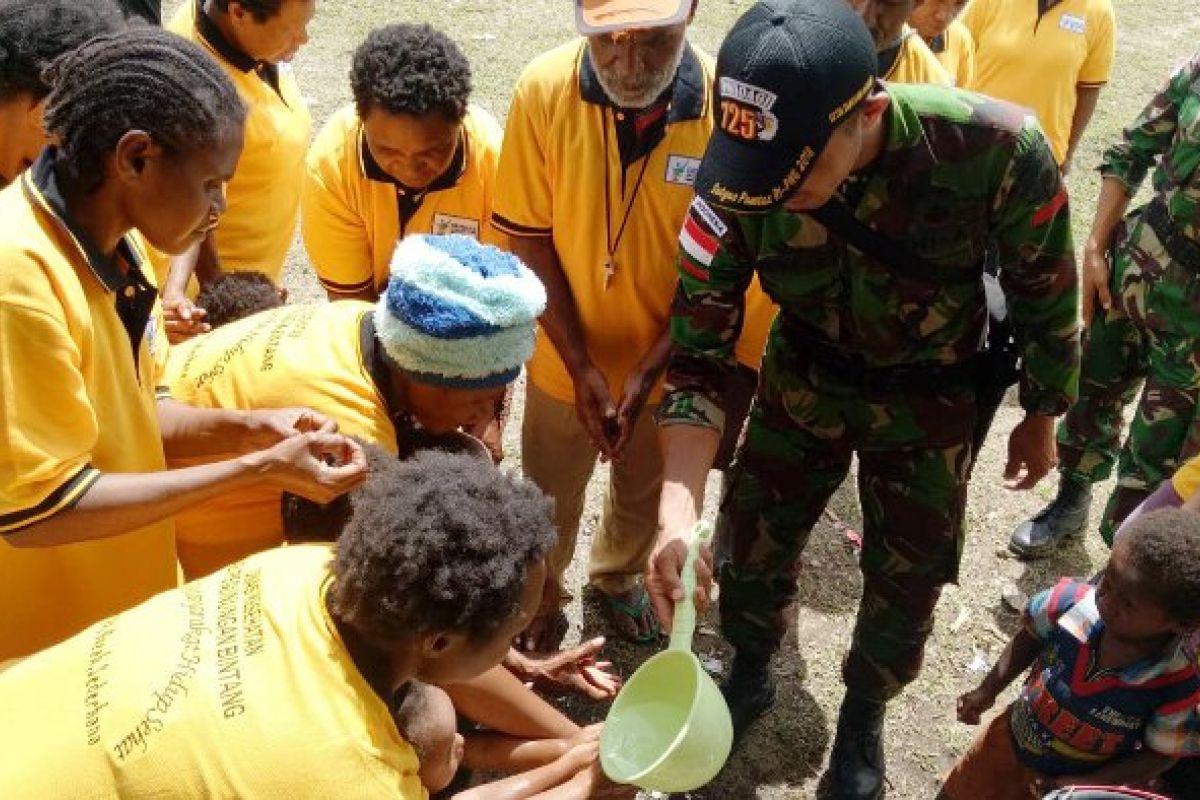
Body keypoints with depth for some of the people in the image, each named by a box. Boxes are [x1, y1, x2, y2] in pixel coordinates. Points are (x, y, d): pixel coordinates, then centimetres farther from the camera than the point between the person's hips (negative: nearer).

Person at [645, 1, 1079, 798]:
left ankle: (863, 718, 42)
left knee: (906, 581, 11)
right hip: (804, 375, 2)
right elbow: (698, 353, -22)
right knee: (753, 543, 12)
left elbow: (1045, 290, -14)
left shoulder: (995, 148, -34)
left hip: (929, 394, -1)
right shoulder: (740, 179, -28)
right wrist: (678, 512, -34)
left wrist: (1042, 416, 1)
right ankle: (751, 674, 45)